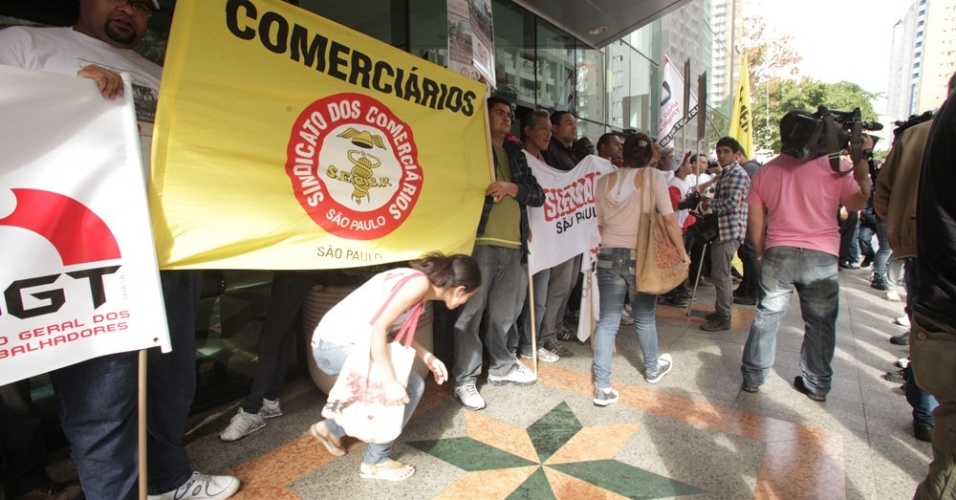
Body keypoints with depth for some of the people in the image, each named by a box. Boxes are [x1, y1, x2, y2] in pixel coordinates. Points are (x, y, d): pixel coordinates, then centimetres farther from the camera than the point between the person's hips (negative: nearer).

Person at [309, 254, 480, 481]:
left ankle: (331, 429, 36)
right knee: (409, 387, -9)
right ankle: (375, 462, 8)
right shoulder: (420, 283, -20)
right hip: (337, 345, -9)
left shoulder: (415, 280, 8)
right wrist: (390, 382, -24)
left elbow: (394, 328, 14)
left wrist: (427, 357, 10)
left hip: (343, 343, 9)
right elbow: (378, 327, -25)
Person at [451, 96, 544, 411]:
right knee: (471, 312, -4)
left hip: (513, 245, 5)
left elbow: (539, 195, 11)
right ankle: (465, 379, 7)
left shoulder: (516, 155, 21)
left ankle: (502, 367, 31)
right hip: (480, 241, -5)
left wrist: (511, 187, -5)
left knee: (504, 314, 14)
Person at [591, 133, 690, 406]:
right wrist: (682, 252, 5)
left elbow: (600, 223, 8)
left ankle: (602, 387, 1)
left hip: (609, 255, 2)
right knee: (644, 318, 17)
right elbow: (669, 220, -6)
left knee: (607, 321, 3)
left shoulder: (604, 181, 5)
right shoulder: (653, 176, -3)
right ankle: (653, 369, 40)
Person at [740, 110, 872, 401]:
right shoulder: (832, 168, -6)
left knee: (767, 316, 10)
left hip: (778, 254, 2)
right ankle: (816, 385, 23)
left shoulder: (765, 172, 2)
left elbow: (756, 220, 5)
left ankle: (752, 378, 16)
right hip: (821, 256, -1)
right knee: (819, 323, 12)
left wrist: (762, 254, 16)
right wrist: (861, 161, 11)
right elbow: (858, 202, 8)